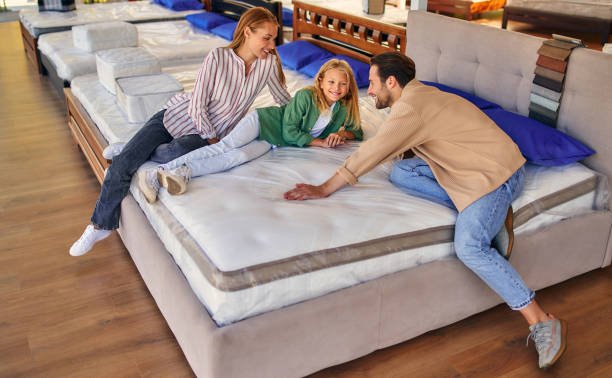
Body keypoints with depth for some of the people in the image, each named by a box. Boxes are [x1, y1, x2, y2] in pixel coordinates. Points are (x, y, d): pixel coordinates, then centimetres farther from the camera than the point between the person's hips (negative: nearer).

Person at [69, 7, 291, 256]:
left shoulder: (269, 62, -6)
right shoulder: (218, 57, -15)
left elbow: (284, 99, 10)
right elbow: (198, 105, -13)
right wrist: (213, 141, -13)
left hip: (205, 134, 2)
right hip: (177, 117, -1)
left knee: (177, 153, -35)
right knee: (122, 164, -16)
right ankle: (101, 225, 7)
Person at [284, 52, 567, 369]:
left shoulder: (411, 105, -19)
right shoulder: (417, 95, 12)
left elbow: (373, 152, -21)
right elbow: (394, 149, 21)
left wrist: (323, 189, -16)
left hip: (498, 170, -10)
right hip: (469, 165, 10)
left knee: (468, 246, -27)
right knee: (400, 173, -5)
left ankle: (542, 323, -16)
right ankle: (483, 211, -4)